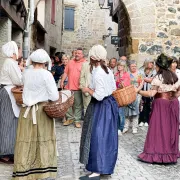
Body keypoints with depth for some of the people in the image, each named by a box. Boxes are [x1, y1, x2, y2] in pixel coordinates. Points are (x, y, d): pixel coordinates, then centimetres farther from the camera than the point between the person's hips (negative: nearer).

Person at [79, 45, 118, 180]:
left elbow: (99, 96, -25)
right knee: (106, 136, 19)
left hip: (101, 107, -9)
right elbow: (113, 88, 14)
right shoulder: (108, 71, 5)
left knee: (97, 136, -4)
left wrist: (88, 90, -11)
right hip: (109, 104, 9)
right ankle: (106, 163, 33)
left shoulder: (98, 74, -23)